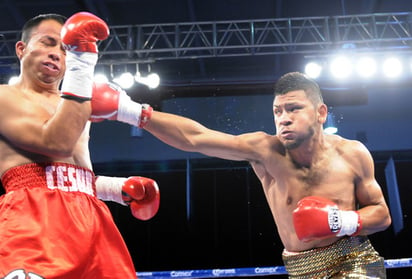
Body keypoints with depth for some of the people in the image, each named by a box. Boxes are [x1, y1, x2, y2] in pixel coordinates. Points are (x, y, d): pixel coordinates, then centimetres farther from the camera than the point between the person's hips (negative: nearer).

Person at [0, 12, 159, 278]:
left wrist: (121, 188, 16)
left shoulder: (79, 108, 28)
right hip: (34, 216, -6)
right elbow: (57, 143, -12)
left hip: (89, 218, 7)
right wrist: (81, 65, -10)